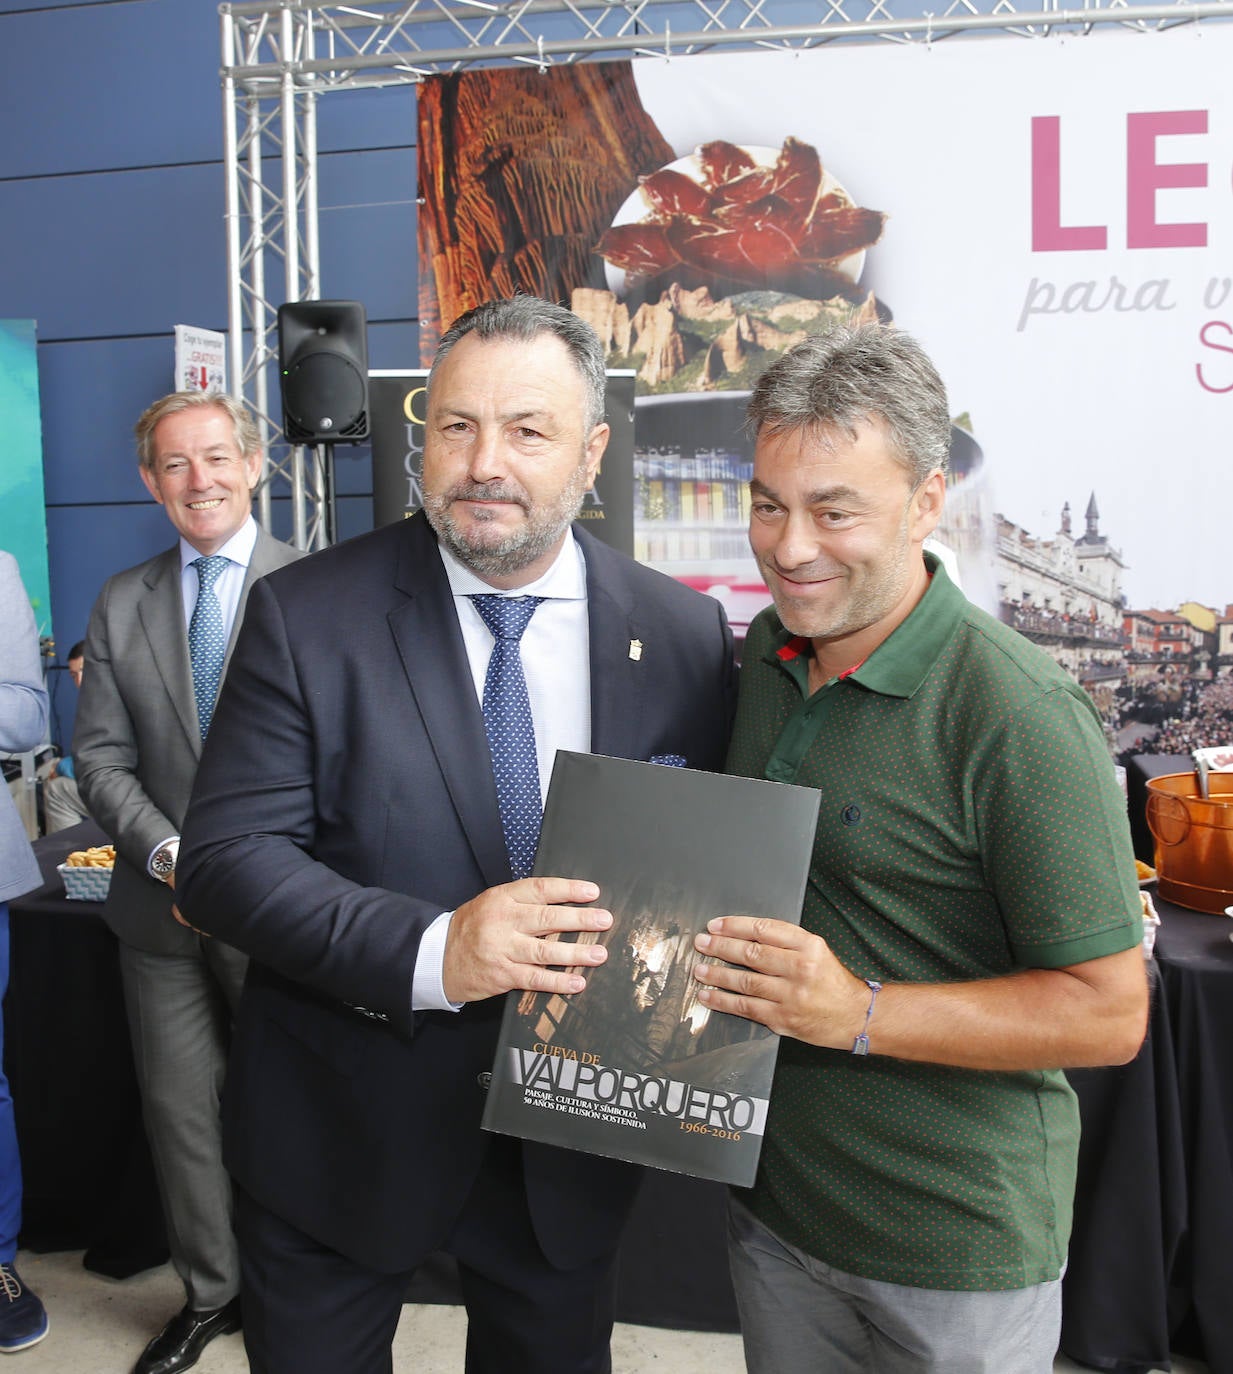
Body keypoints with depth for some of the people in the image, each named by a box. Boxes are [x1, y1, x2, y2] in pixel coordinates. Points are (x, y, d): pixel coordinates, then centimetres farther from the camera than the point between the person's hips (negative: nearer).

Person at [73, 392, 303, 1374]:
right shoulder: (121, 606, 7)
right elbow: (100, 756, 5)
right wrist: (168, 851, -11)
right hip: (165, 909, 4)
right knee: (182, 1111, 14)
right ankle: (210, 1293, 34)